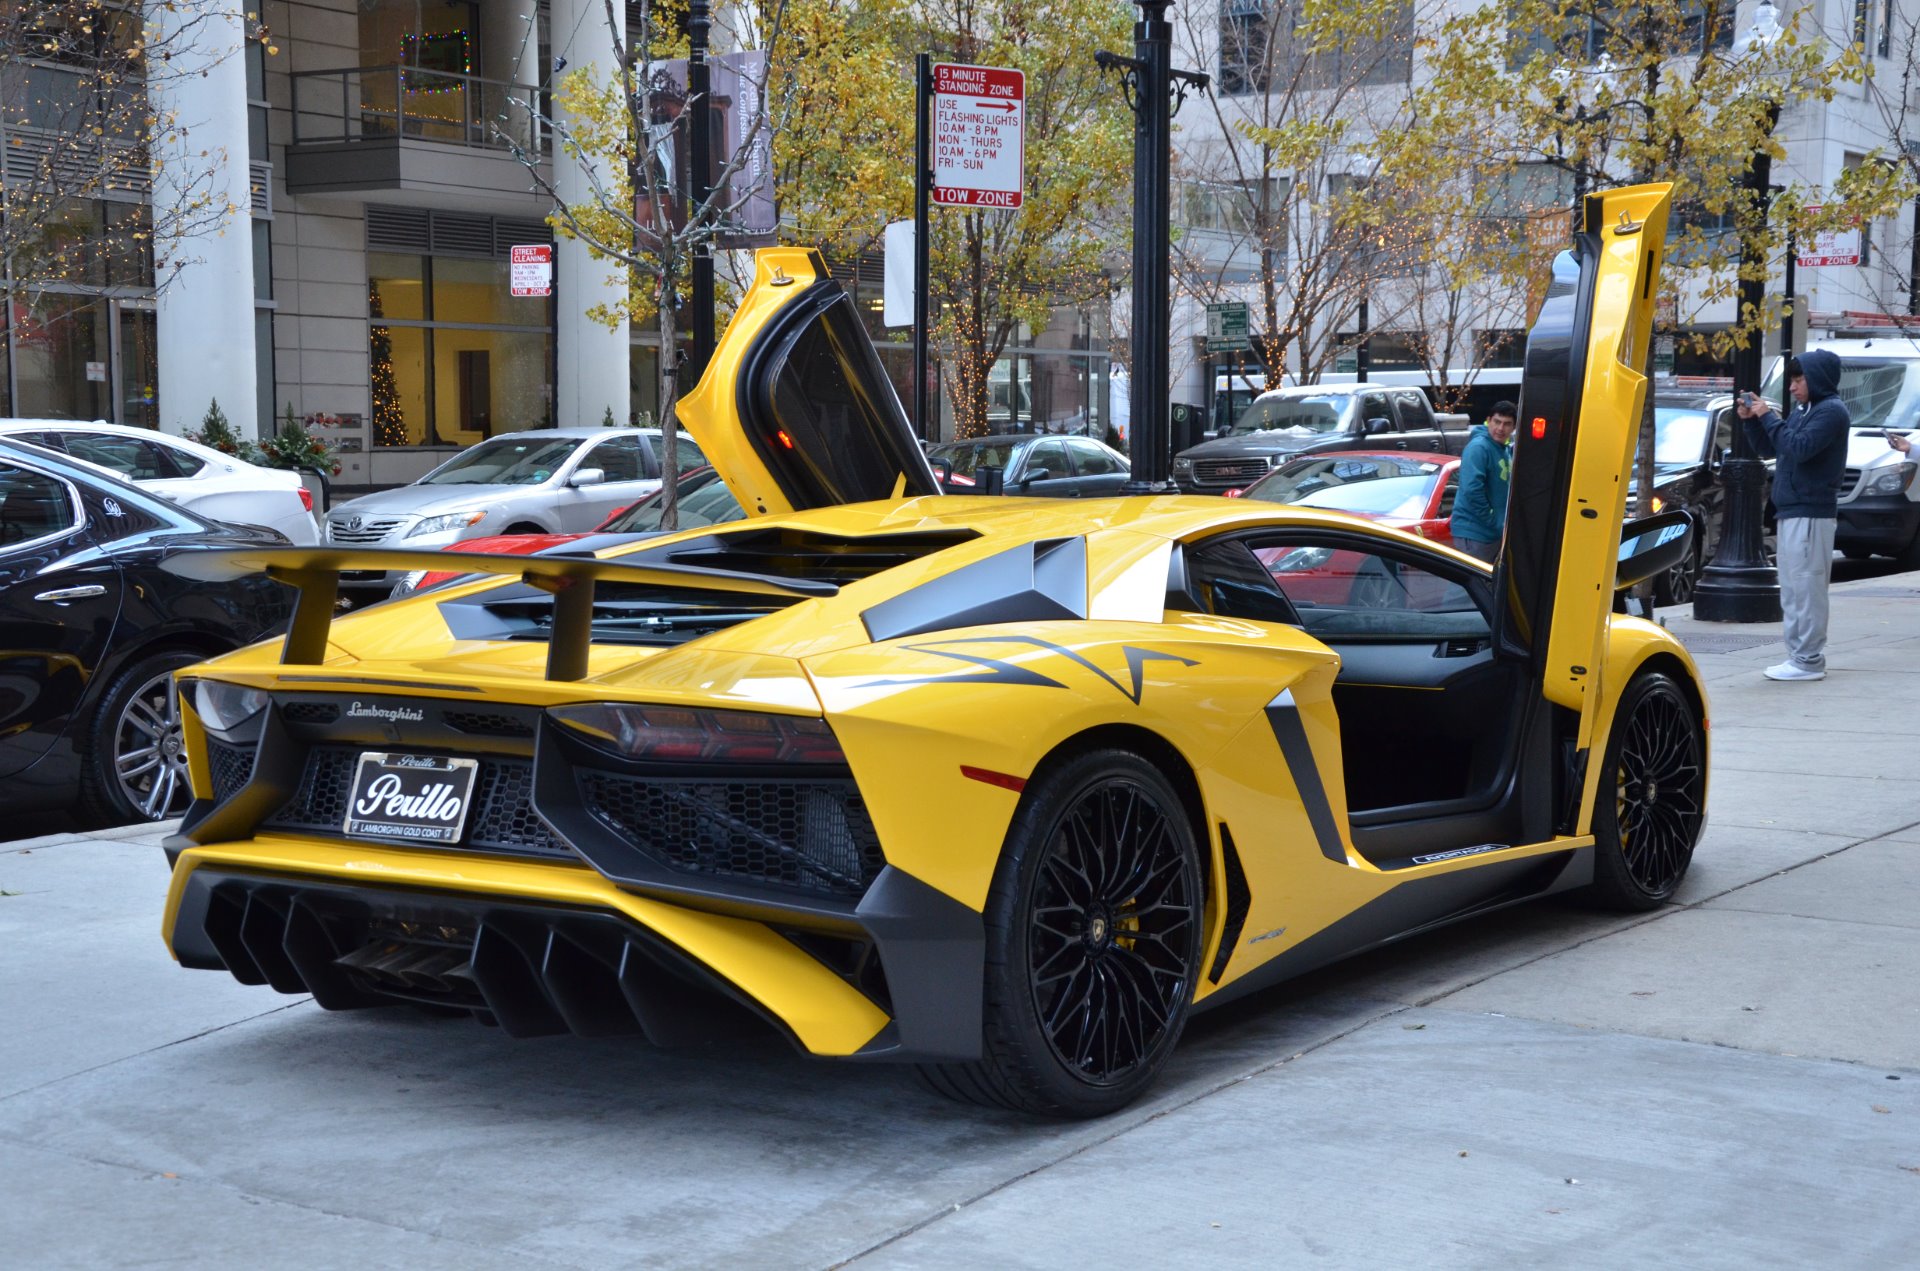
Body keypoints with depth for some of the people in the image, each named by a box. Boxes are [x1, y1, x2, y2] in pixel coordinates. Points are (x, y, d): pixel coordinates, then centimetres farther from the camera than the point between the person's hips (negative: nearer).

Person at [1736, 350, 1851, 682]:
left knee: (1805, 587, -9)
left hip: (1811, 514, -9)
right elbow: (1768, 449, 22)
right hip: (1792, 511, 10)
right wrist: (1751, 419, 8)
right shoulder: (1802, 411, 17)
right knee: (1792, 590, 11)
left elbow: (1799, 448, -22)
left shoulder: (1831, 411, -9)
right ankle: (1800, 656, 16)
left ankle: (1808, 661, -8)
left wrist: (1768, 416, -14)